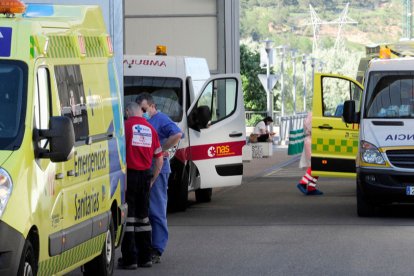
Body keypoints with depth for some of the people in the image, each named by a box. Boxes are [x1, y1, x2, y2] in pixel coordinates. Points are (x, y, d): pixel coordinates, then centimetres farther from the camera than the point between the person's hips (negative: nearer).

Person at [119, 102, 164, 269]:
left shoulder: (125, 126, -6)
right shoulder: (150, 129, 9)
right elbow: (159, 160, 12)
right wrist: (152, 180, 20)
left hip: (129, 174, -5)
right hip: (145, 175, 5)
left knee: (127, 216, -1)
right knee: (142, 216, 15)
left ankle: (129, 259, -2)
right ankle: (145, 257, 18)